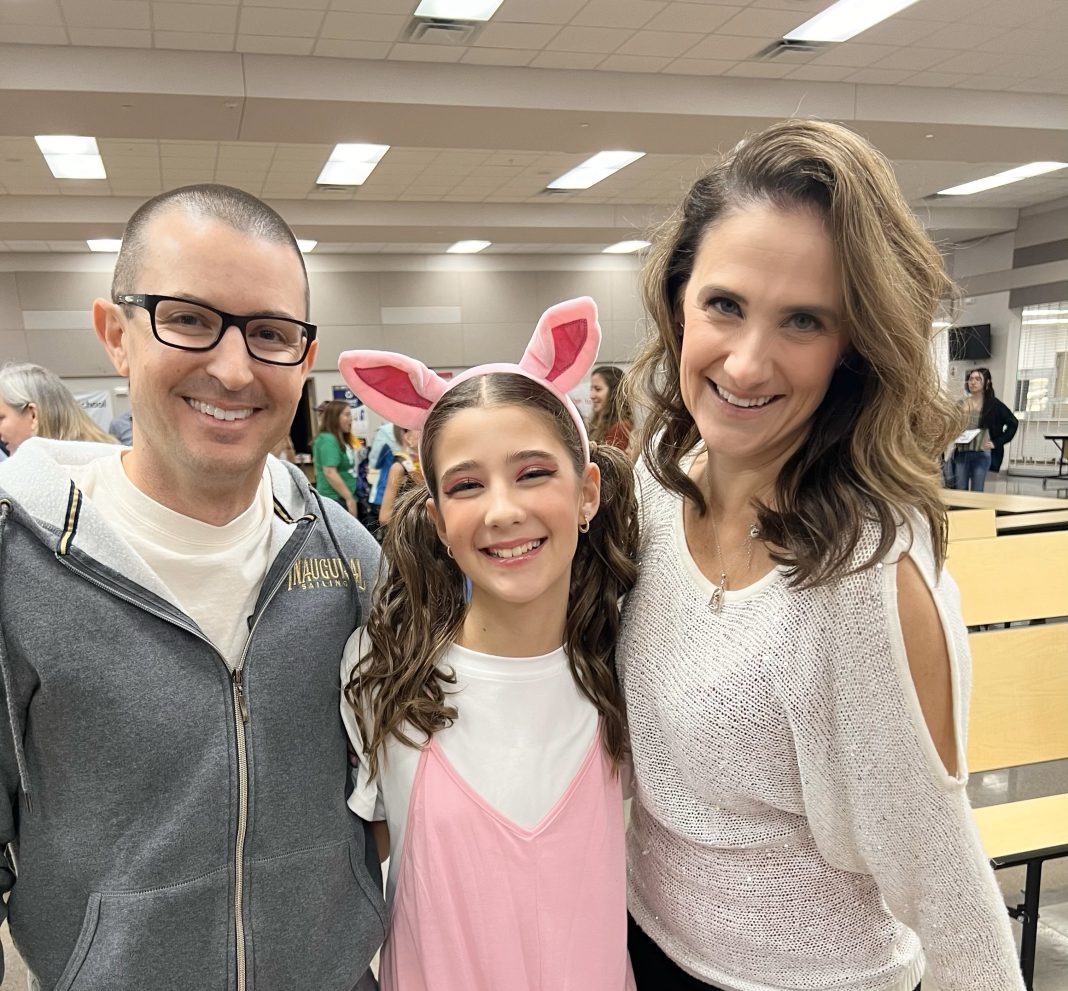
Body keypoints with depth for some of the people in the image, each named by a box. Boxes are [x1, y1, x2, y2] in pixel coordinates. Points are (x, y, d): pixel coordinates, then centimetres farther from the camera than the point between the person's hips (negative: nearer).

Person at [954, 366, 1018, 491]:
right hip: (961, 453, 2)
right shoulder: (961, 404, 6)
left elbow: (1013, 423, 4)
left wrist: (997, 442, -1)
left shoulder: (993, 404, 1)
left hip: (982, 454, -2)